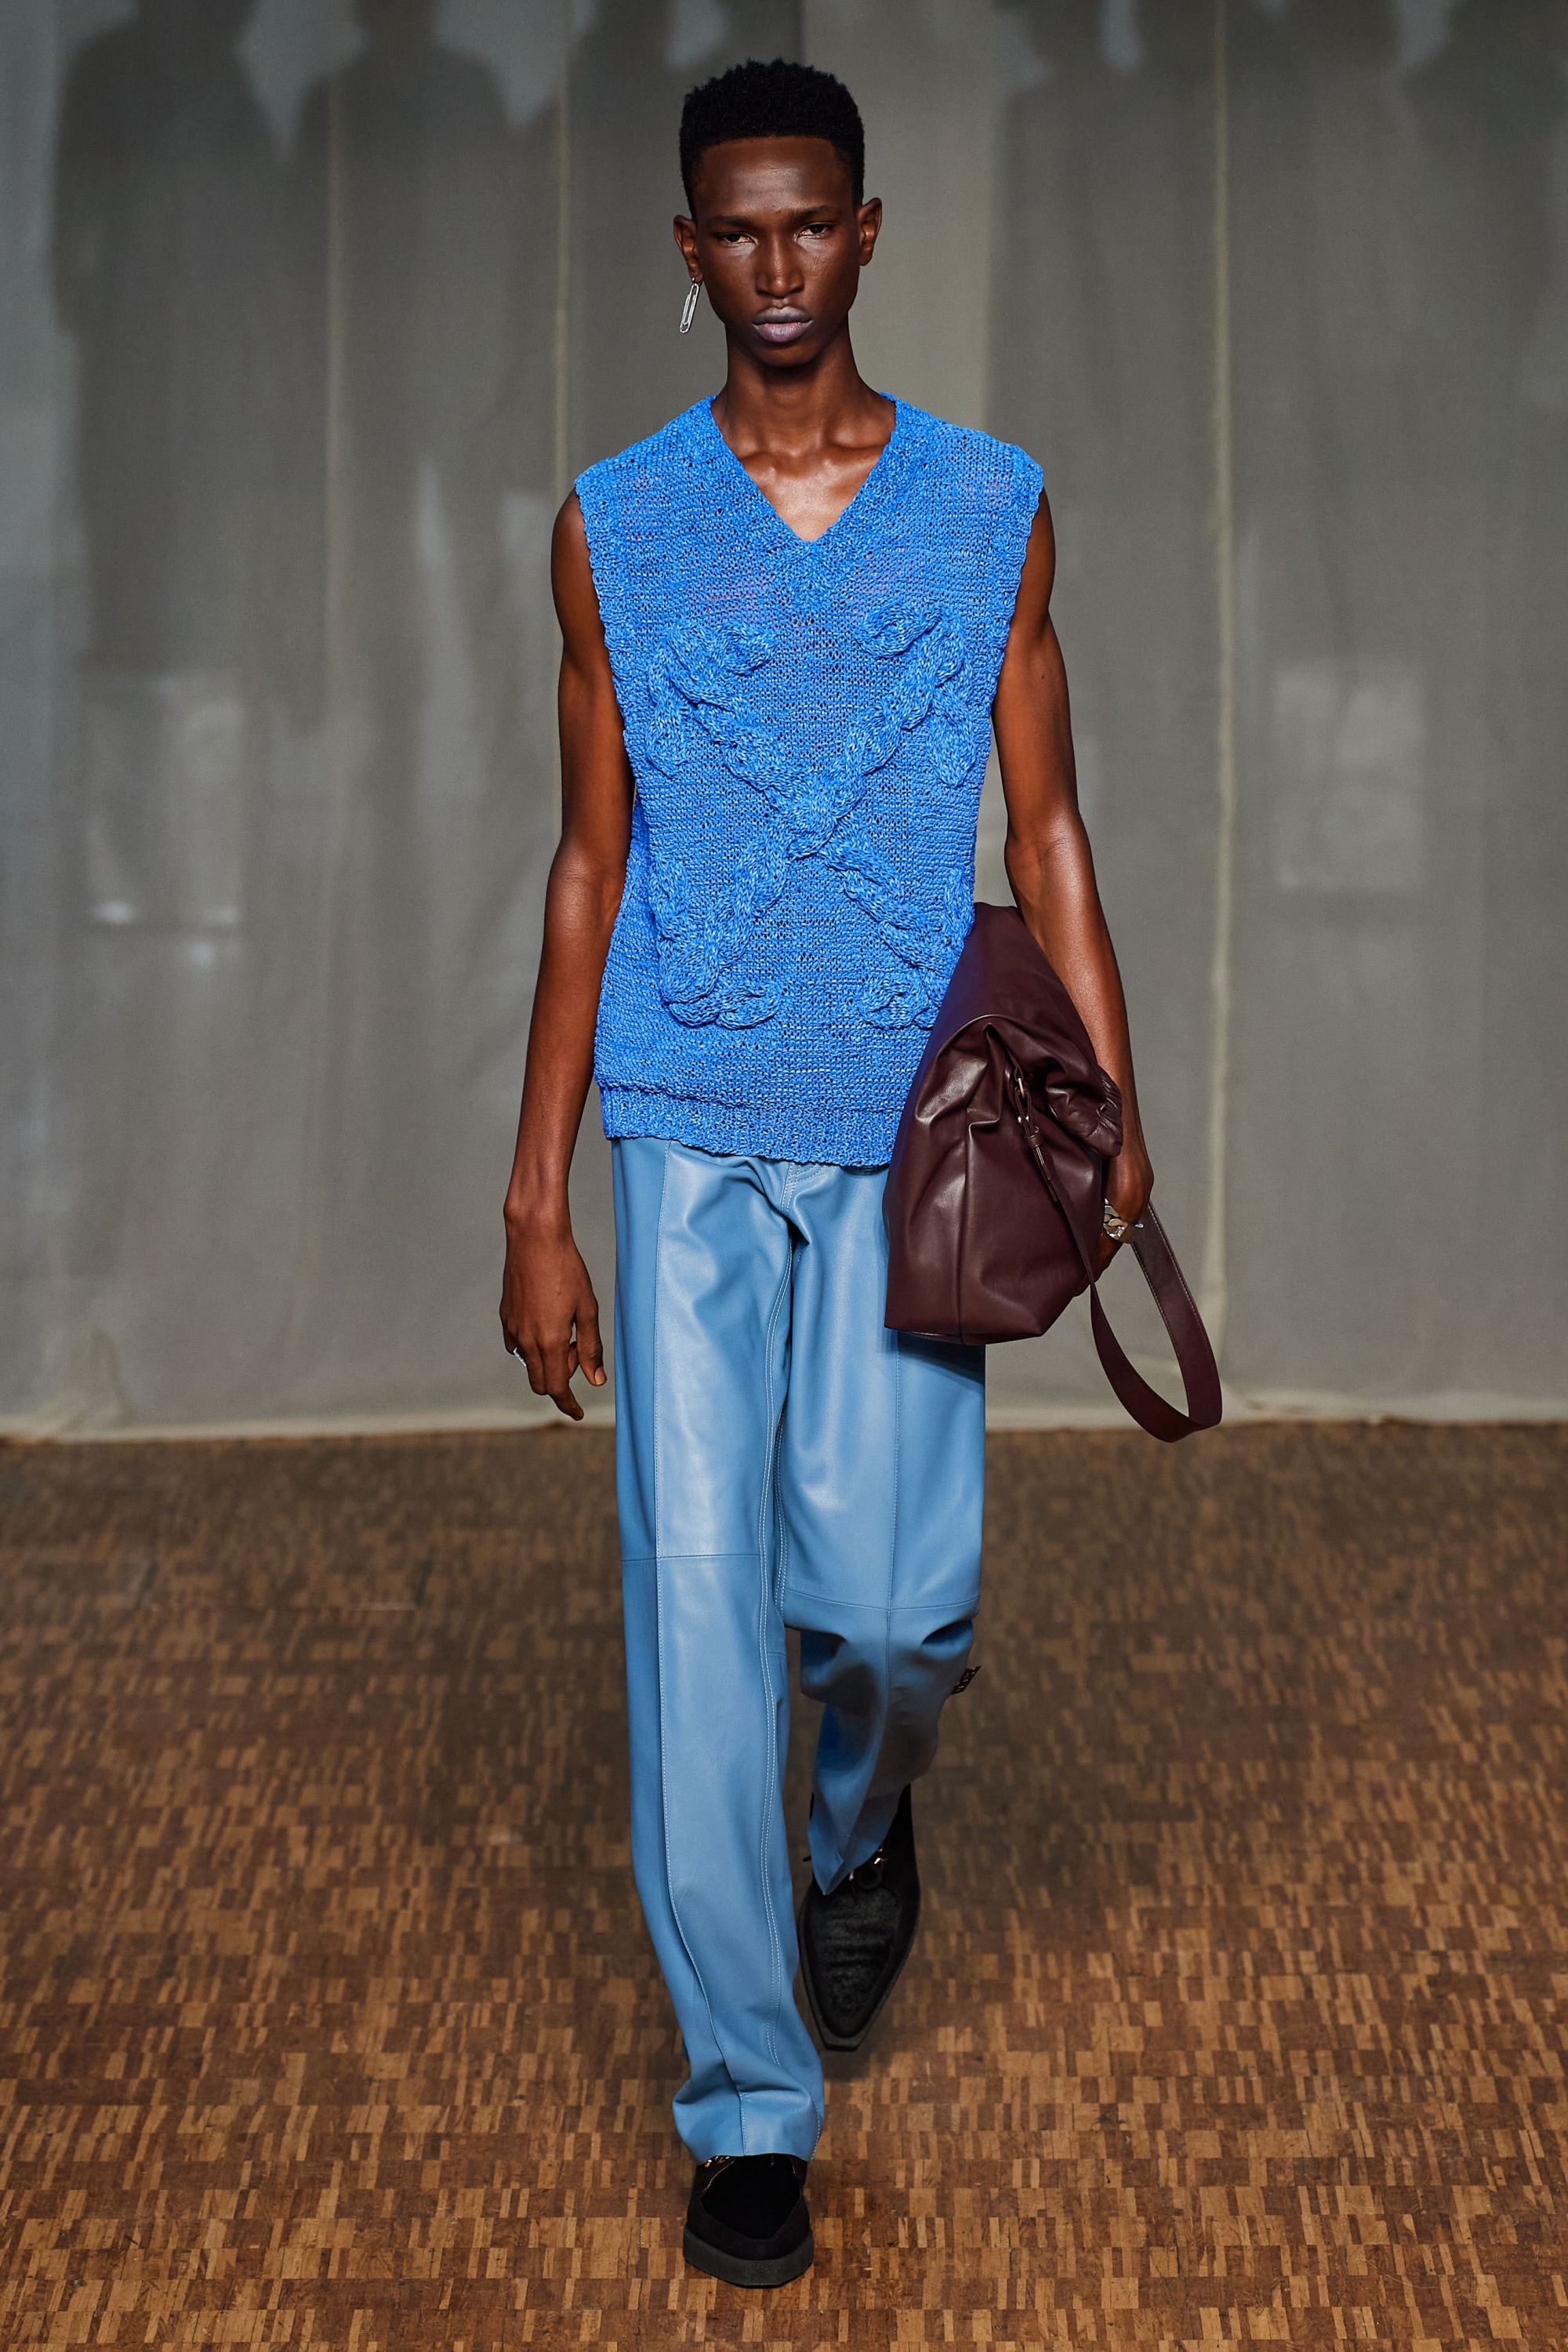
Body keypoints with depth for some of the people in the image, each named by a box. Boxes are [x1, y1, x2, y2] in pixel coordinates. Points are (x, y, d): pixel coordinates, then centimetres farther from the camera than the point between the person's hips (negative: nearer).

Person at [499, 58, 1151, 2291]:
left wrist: (1115, 1120, -2)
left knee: (892, 1592, -9)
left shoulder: (994, 508, 5)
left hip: (910, 1139, 0)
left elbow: (1045, 836, 8)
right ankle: (748, 2102, 10)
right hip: (688, 1138, 1)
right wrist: (534, 1201, 4)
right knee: (700, 1599, -2)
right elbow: (590, 864, 7)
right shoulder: (614, 525, 6)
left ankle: (865, 1824, 29)